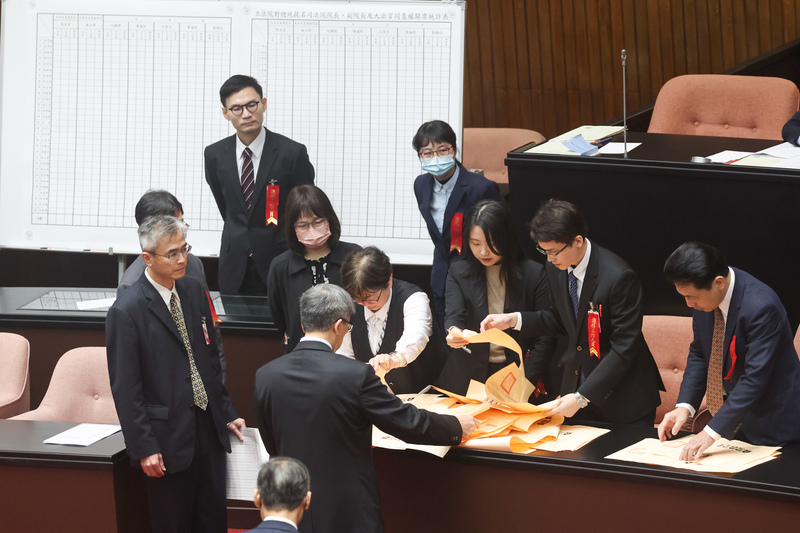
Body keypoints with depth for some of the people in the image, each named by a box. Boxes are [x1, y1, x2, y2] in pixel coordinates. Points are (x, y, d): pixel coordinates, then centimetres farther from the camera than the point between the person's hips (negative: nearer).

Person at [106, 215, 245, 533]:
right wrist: (144, 448, -15)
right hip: (168, 441, -6)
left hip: (209, 429, 6)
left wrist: (226, 413, 13)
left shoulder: (193, 291, 7)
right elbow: (125, 388, -13)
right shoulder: (126, 312, -15)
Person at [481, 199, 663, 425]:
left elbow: (624, 348, -24)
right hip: (576, 384, 6)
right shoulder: (555, 269, -3)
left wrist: (582, 397, -26)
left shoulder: (619, 277, -25)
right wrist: (513, 320, 0)